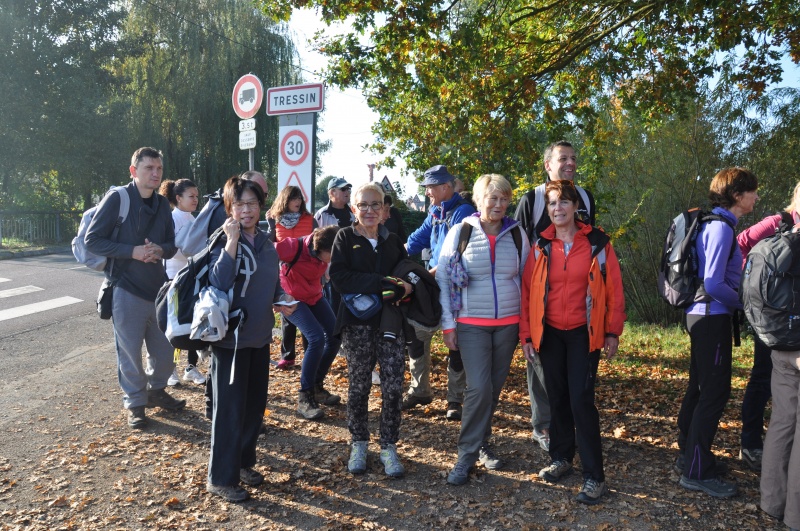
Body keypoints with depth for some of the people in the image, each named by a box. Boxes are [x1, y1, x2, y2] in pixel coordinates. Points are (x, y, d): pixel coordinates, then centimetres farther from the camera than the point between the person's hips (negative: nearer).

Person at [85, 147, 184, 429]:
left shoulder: (162, 204, 7)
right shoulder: (116, 199, -10)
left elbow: (172, 244, 12)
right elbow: (92, 239, -10)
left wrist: (161, 250, -12)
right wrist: (132, 251, -20)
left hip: (158, 287, 5)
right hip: (127, 289, -5)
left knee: (164, 349, 13)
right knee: (130, 351, 6)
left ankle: (156, 391, 36)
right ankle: (135, 404, 23)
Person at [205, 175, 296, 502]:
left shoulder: (265, 242, 7)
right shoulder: (223, 240, -12)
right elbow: (219, 283, -29)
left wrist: (281, 300, 0)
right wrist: (232, 240, -30)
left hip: (260, 334, 7)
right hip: (230, 336, -7)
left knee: (255, 404, 16)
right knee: (230, 408, 1)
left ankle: (243, 461, 34)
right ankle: (221, 478, 15)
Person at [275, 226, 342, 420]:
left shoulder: (327, 252, -15)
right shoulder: (295, 247, -31)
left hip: (314, 296, 7)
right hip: (291, 298, -7)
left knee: (335, 335, 0)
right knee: (317, 338, -22)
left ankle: (317, 387, 19)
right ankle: (304, 398, -10)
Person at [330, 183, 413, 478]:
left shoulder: (392, 240, 12)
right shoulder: (345, 238, 1)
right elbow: (338, 277, -13)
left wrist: (405, 287, -10)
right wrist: (380, 283, -20)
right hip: (357, 323, -2)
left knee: (394, 387, 0)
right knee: (358, 386, 7)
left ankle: (389, 447, 16)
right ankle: (358, 444, 25)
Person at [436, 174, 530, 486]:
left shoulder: (517, 234, 2)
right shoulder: (461, 232, -5)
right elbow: (443, 279, -3)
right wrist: (449, 324, -6)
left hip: (508, 322, 3)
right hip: (471, 324, -3)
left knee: (494, 388, 10)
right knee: (479, 388, -11)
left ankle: (481, 443, 29)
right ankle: (467, 455, 4)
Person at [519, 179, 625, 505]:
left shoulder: (597, 243, -4)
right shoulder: (541, 246, 2)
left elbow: (614, 289, -1)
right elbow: (527, 291, 3)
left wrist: (613, 331, -2)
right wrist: (526, 335, 0)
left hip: (584, 333, -3)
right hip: (549, 333, 3)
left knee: (580, 400, -7)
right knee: (557, 397, 12)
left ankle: (594, 476, 4)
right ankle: (561, 458, 30)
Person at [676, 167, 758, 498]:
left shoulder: (715, 224, 11)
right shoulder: (721, 227, -17)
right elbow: (713, 284, -23)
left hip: (703, 316, 10)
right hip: (713, 318, -10)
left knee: (701, 387, 17)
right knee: (715, 392, -3)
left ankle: (688, 454, 30)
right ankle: (697, 472, 5)